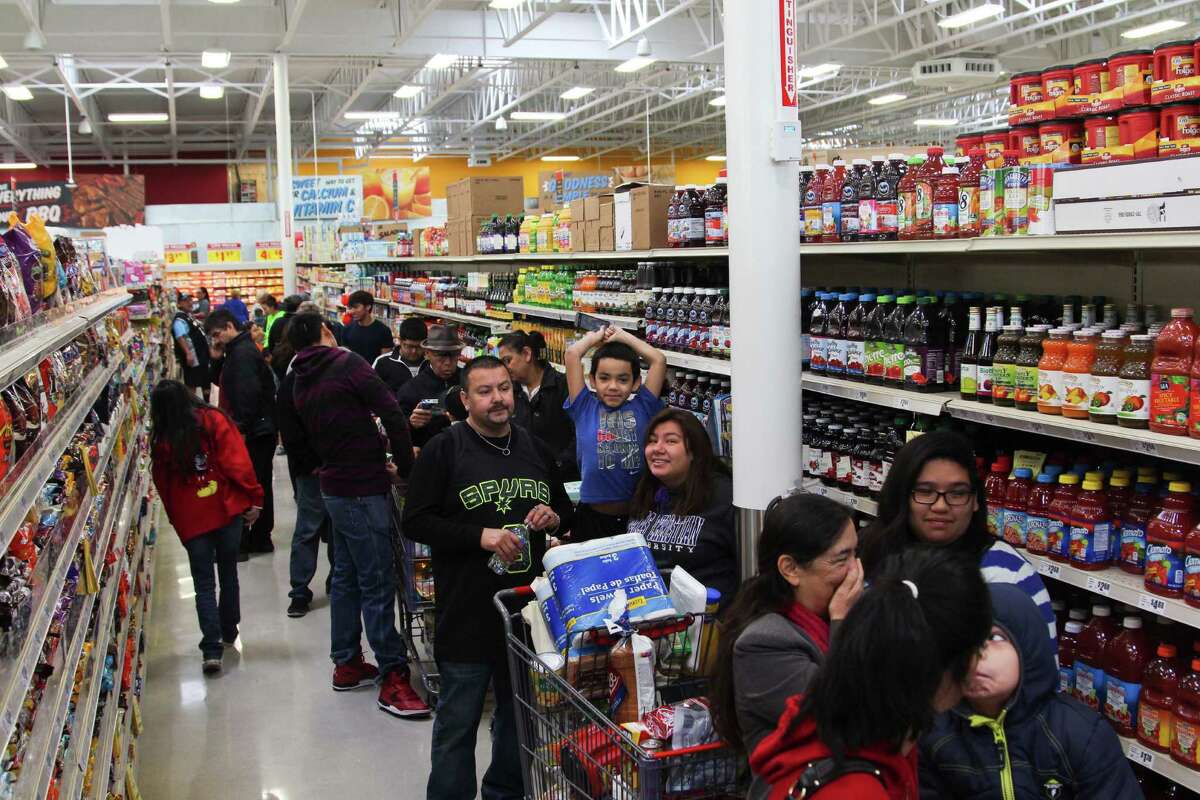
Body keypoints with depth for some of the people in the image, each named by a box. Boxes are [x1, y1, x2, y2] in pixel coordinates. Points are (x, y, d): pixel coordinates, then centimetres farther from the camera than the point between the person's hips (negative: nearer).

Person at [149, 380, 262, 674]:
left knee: (204, 583, 5)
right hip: (228, 509, 1)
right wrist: (254, 497, -6)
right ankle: (229, 632, 31)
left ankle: (212, 649, -6)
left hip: (190, 520, 0)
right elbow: (238, 462, -10)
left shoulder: (161, 440, -2)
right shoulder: (215, 421, -4)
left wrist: (175, 518, 19)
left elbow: (163, 485, 7)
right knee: (228, 573, 18)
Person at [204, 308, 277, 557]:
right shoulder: (237, 350, 16)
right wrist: (217, 360, 5)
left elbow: (249, 393, -26)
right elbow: (221, 382, 23)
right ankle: (260, 539, 24)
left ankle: (239, 544, 2)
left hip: (253, 432, -10)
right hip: (261, 431, 10)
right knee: (259, 485, 15)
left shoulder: (243, 353, -17)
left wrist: (242, 428, -25)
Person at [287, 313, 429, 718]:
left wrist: (381, 462, 17)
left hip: (334, 485, 9)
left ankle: (346, 663, 28)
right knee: (377, 584, -5)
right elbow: (392, 414, -18)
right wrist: (405, 467, -5)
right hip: (362, 489, -9)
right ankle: (392, 677, -1)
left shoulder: (301, 385, 11)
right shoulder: (347, 363, -13)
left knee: (346, 577, 18)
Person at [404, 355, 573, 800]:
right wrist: (480, 536, -20)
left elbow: (565, 508, 21)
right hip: (468, 611, -5)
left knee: (520, 713, 18)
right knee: (458, 721, 4)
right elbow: (416, 522, -11)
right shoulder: (443, 450, -7)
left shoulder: (535, 449, 10)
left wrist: (554, 517, -2)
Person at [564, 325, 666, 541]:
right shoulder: (585, 408, 3)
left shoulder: (643, 408, 5)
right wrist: (597, 336, 14)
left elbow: (659, 360, 1)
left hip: (638, 517, 1)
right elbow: (572, 354, -2)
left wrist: (622, 336, 10)